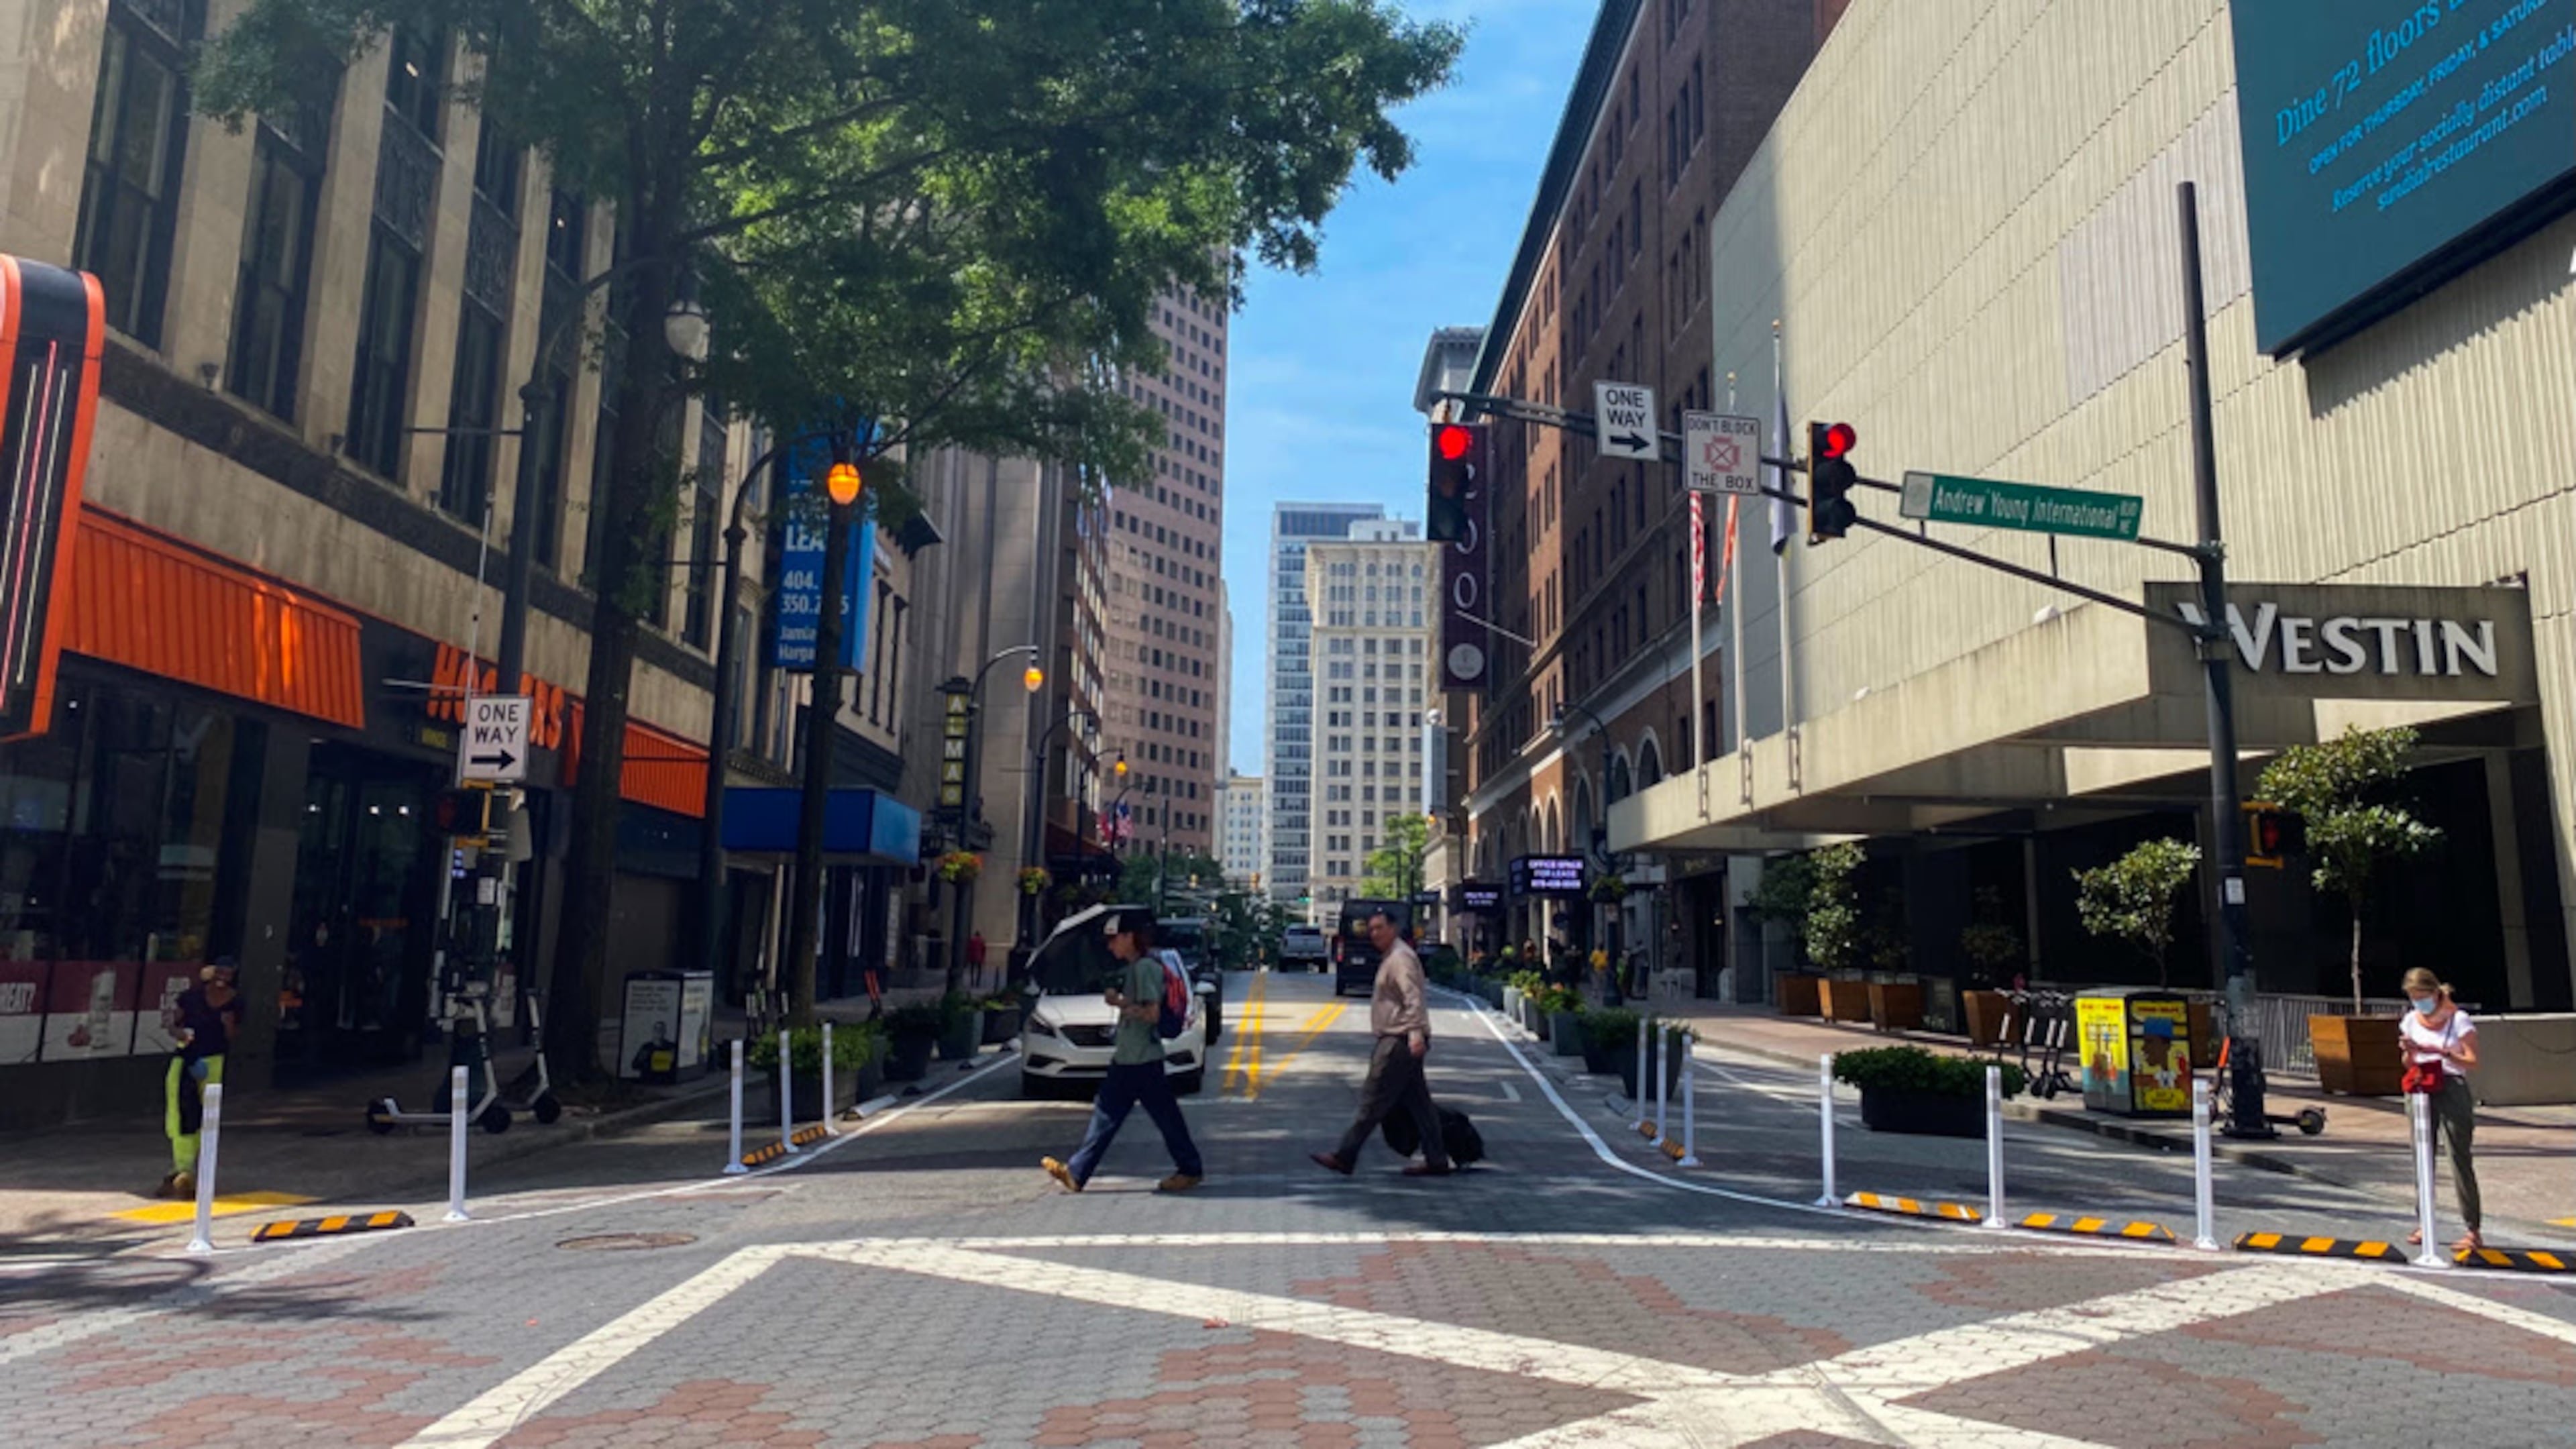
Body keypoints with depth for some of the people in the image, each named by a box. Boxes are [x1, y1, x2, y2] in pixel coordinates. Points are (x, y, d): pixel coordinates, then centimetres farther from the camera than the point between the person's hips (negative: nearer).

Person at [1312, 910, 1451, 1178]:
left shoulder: (1401, 957, -12)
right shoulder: (1389, 958, 21)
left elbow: (1413, 998, -23)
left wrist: (1416, 1032, -33)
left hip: (1399, 1042, -11)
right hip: (1394, 1040, 11)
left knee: (1373, 1100, -7)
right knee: (1417, 1103, 10)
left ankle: (1344, 1156, -4)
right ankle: (1436, 1161, 13)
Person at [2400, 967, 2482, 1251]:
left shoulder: (2458, 1020, -6)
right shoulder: (2410, 1021, 9)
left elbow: (2472, 1061, -10)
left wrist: (2442, 1052, -25)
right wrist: (2410, 1052, -7)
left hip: (2452, 1090, -5)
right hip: (2421, 1090, 5)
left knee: (2460, 1161, -6)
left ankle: (2473, 1230, -2)